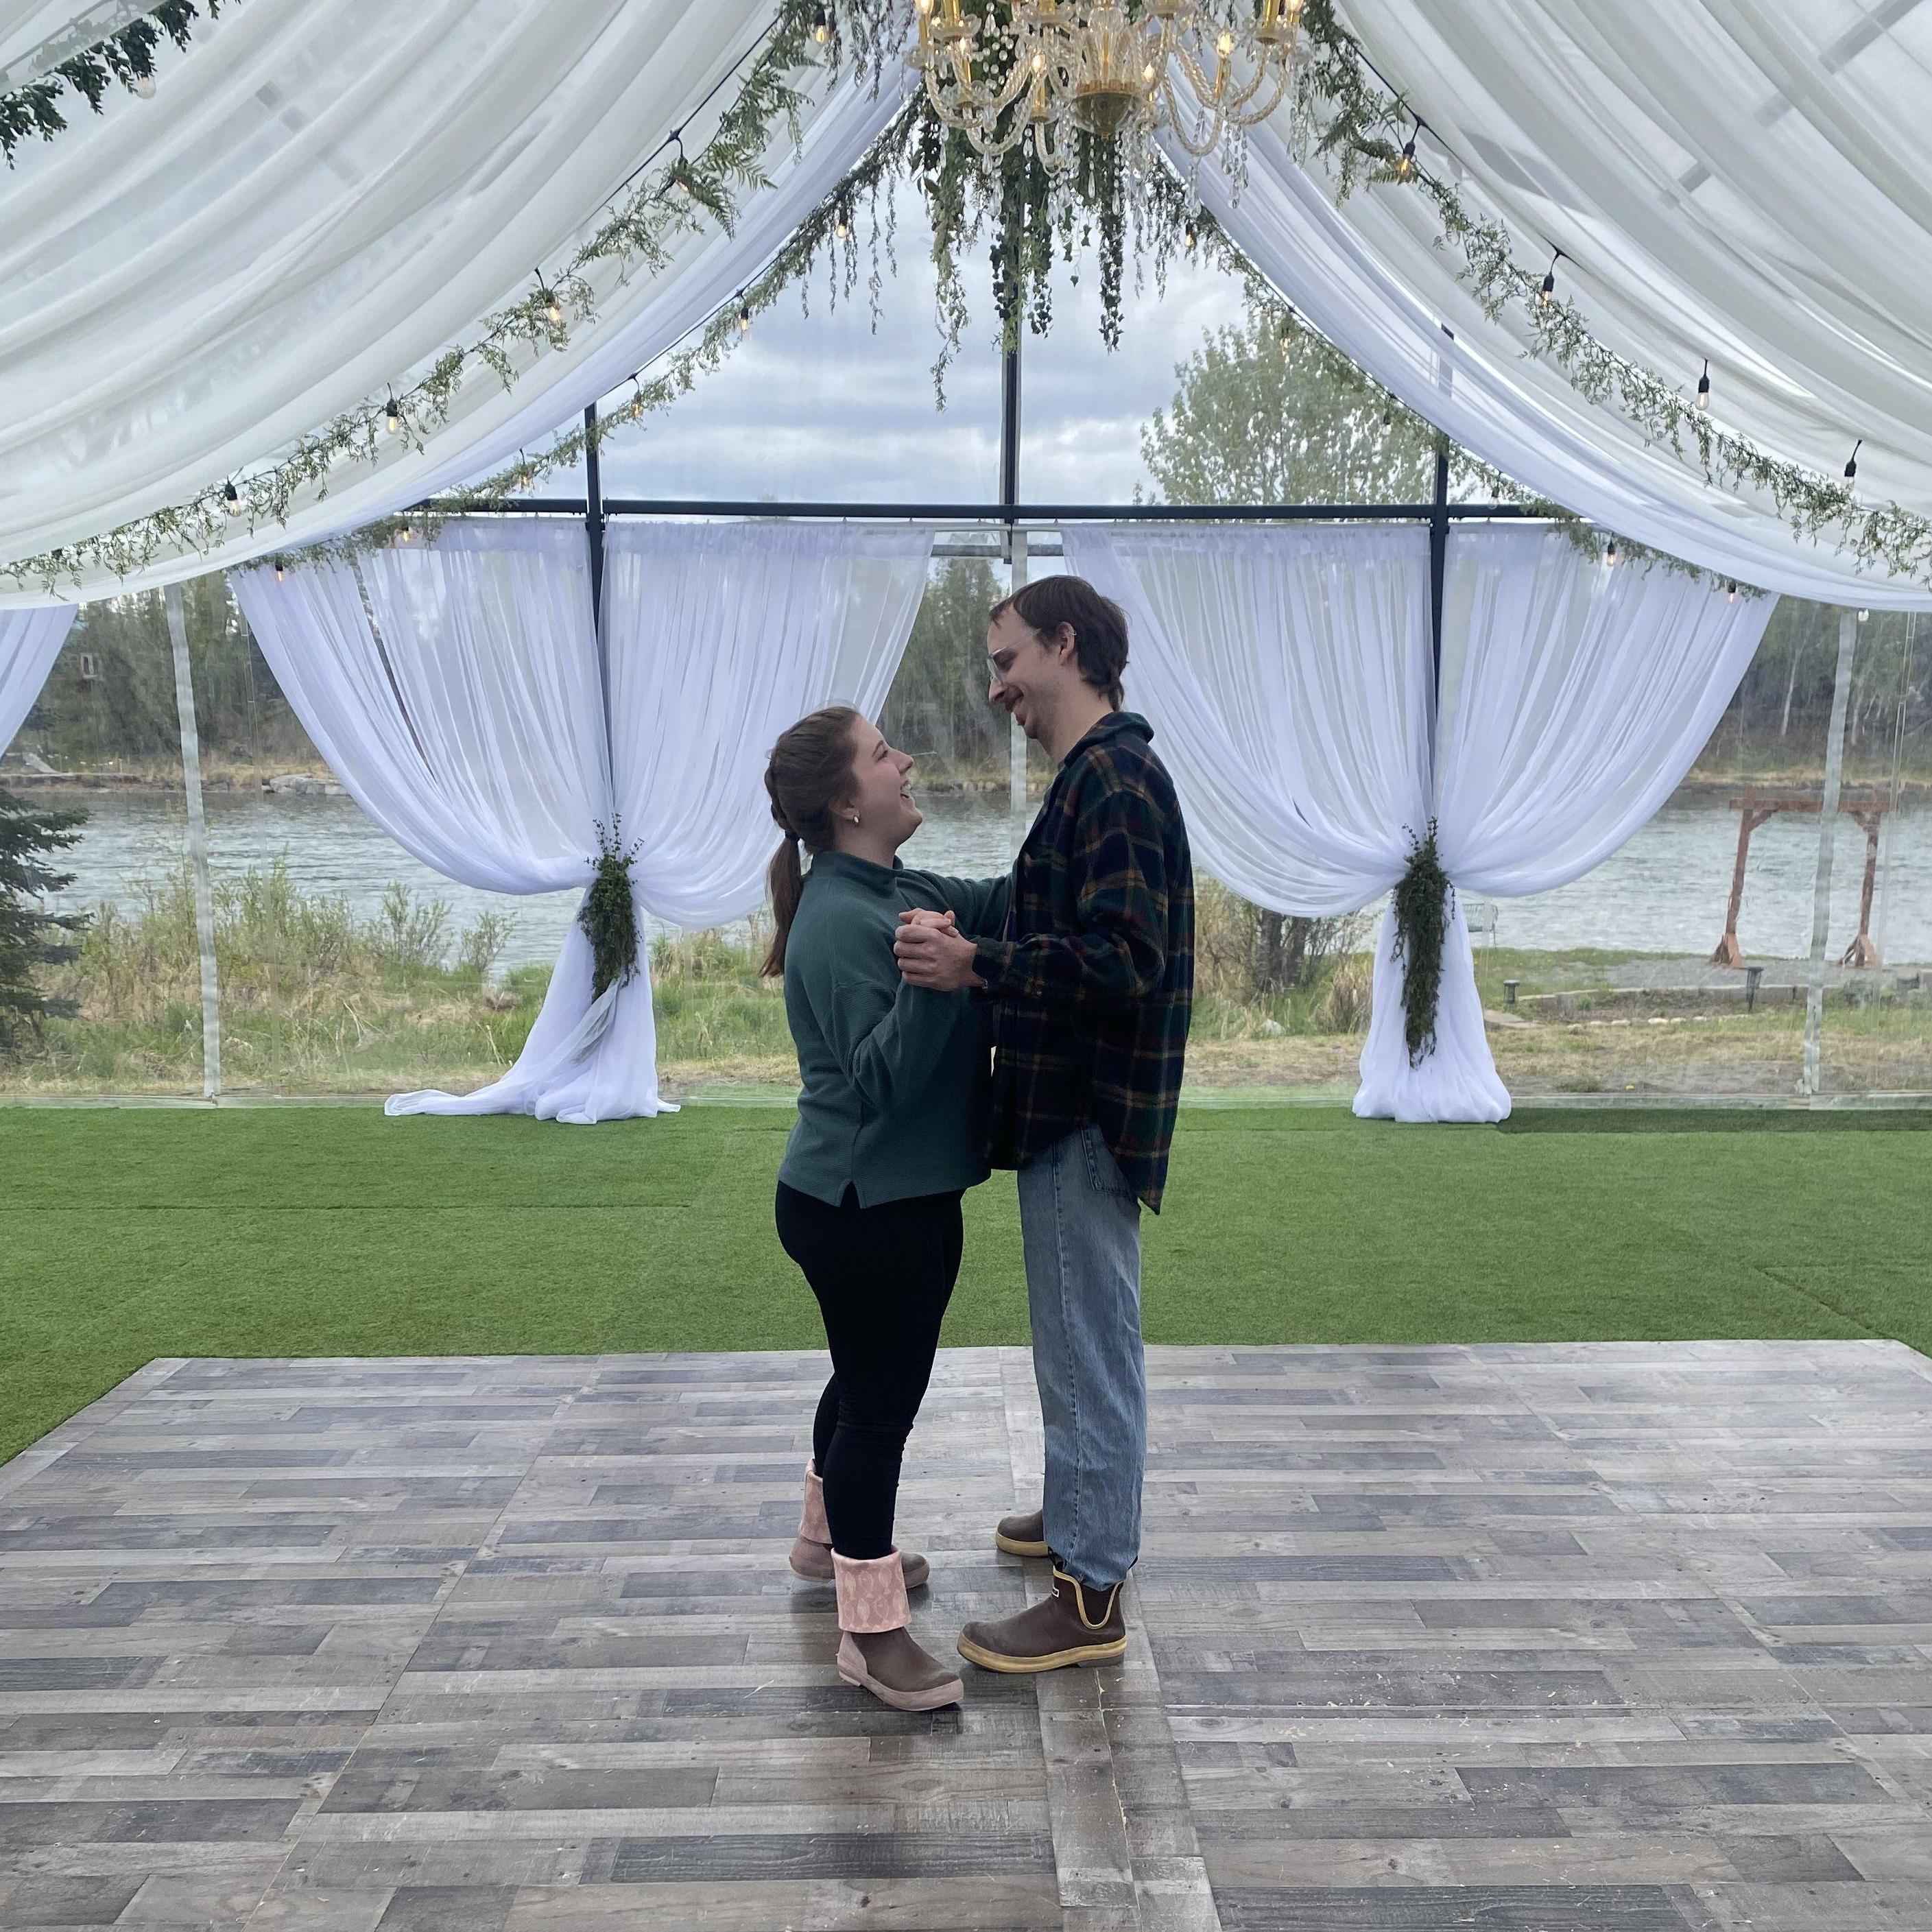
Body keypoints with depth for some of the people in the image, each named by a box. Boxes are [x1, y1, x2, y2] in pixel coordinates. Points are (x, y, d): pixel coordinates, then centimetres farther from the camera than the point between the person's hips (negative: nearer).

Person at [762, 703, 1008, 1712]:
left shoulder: (901, 892, 6)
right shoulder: (840, 922, -23)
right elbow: (883, 1080, -28)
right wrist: (928, 978, -41)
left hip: (906, 1195, 10)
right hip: (862, 1208, -10)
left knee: (871, 1378, 24)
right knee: (880, 1398, 0)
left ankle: (829, 1535, 45)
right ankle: (872, 1631, 13)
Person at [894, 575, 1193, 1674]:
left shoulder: (1115, 777, -18)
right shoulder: (1096, 776, 14)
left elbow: (1123, 961, -27)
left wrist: (977, 965, -32)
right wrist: (971, 939, 11)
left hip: (1090, 1120, -10)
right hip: (1072, 1108, 10)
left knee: (1091, 1354, 0)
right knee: (1082, 1344, 23)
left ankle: (1093, 1599, 13)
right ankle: (1082, 1517, 40)